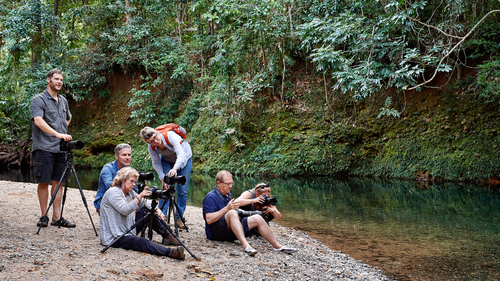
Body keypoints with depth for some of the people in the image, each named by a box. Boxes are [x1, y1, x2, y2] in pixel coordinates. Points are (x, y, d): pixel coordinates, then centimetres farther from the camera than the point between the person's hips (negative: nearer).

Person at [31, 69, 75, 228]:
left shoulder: (63, 101, 17)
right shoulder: (39, 100, -4)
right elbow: (38, 120, -19)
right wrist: (57, 133, -30)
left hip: (61, 148, 6)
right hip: (44, 148, -6)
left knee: (58, 182, 5)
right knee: (43, 182, -2)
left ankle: (57, 217, 9)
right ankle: (44, 216, 7)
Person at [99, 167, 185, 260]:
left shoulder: (130, 192, 12)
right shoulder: (113, 192, -15)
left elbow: (144, 203, 14)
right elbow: (125, 210, -28)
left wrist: (156, 209, -6)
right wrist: (140, 196, -34)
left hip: (126, 231, 9)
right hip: (113, 238, -9)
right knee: (142, 242, -33)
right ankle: (169, 252, -52)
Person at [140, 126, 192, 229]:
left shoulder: (170, 136, -40)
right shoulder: (151, 147, -25)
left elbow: (181, 155, -47)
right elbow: (156, 163, -11)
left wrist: (175, 168, -64)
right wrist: (162, 179, -21)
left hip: (184, 158, -3)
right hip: (167, 160, 3)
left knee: (182, 190, -6)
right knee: (165, 187, -11)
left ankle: (179, 218, 5)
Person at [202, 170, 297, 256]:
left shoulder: (228, 194, 18)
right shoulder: (211, 197, -10)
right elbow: (209, 220, -21)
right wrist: (227, 208, -26)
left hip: (229, 231, 8)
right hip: (216, 232, -8)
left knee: (257, 219, -5)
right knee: (232, 213, -36)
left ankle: (277, 246, -5)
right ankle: (245, 245, -50)